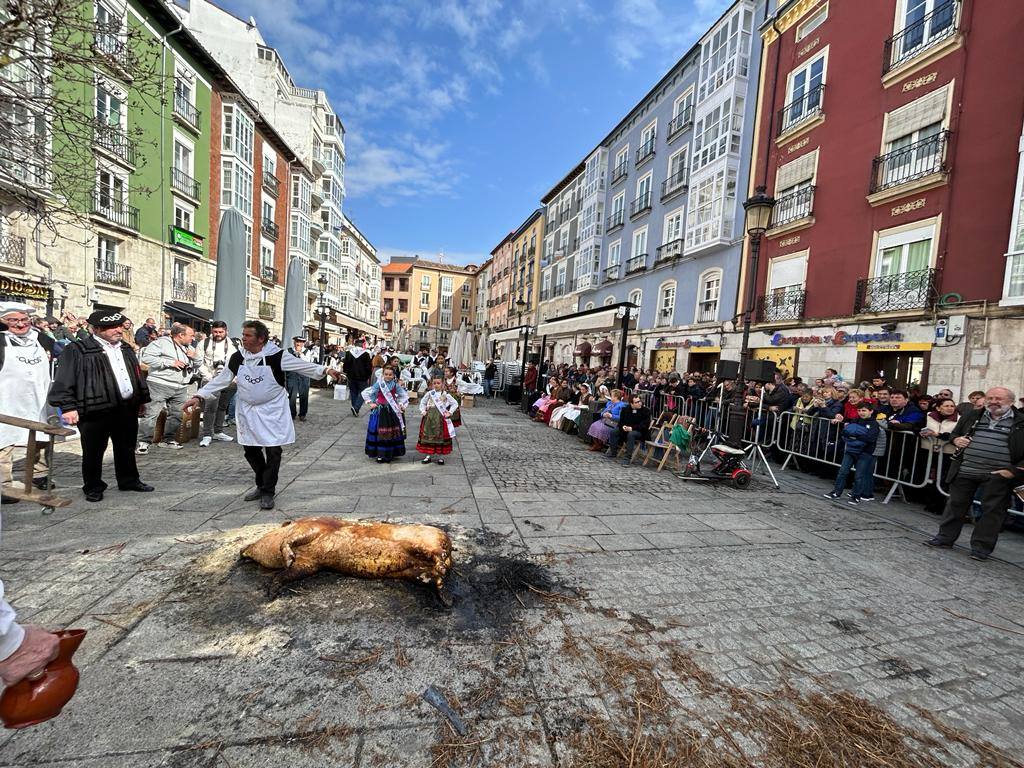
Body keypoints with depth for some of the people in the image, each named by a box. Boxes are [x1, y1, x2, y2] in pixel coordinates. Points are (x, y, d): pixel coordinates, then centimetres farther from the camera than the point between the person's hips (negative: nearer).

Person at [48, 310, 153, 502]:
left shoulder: (126, 350, 14)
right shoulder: (77, 351, -6)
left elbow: (138, 376, 20)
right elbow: (63, 381, -10)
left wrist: (143, 399, 17)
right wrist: (68, 407, -17)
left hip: (127, 408, 6)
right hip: (96, 410, -5)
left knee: (127, 448, 16)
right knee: (93, 452, 6)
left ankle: (129, 480, 29)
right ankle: (93, 487, 21)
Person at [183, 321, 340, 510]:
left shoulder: (276, 356, -14)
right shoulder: (237, 358, 0)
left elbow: (303, 365, -16)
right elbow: (221, 380, 7)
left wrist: (325, 370, -30)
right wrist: (199, 396, 0)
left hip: (272, 411, -5)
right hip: (248, 412, 5)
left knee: (273, 451, -5)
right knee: (251, 451, 12)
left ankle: (268, 492, 10)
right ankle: (262, 485, 31)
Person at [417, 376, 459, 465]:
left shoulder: (445, 395, -1)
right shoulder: (429, 393, 3)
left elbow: (455, 404, 5)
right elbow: (422, 402, 16)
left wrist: (449, 412, -2)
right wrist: (423, 411, 4)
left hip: (441, 419, -2)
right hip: (429, 418, 2)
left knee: (440, 436, 3)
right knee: (428, 436, 5)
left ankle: (440, 456, 14)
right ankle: (428, 455, 17)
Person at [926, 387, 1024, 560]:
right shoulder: (971, 416, 8)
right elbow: (955, 433, 22)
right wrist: (956, 439, -1)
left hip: (997, 476, -3)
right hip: (965, 471, 3)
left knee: (992, 510, 5)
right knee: (956, 504, 11)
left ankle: (981, 547, 15)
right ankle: (945, 536, 22)